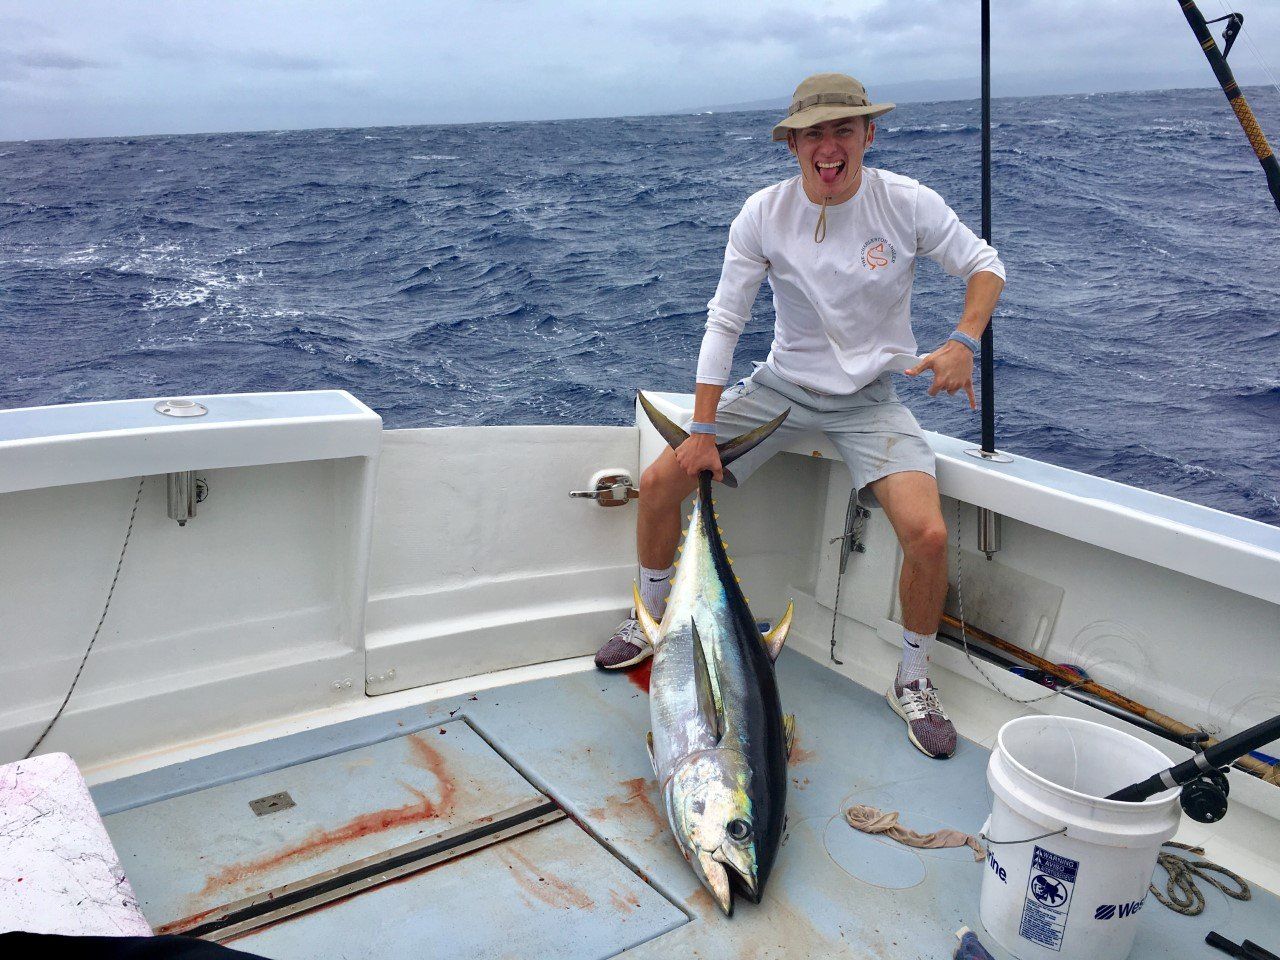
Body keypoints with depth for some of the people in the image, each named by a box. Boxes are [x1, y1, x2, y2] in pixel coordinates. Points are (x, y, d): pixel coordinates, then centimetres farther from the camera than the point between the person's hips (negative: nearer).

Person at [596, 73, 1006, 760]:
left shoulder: (907, 204, -12)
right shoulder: (764, 214, -10)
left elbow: (984, 266, 1)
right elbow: (724, 320, -7)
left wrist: (963, 344, -20)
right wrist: (702, 431, -10)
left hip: (868, 399, -2)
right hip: (781, 385, 2)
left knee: (927, 534, -24)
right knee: (659, 482, -8)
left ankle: (913, 681, 4)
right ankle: (650, 621, 19)